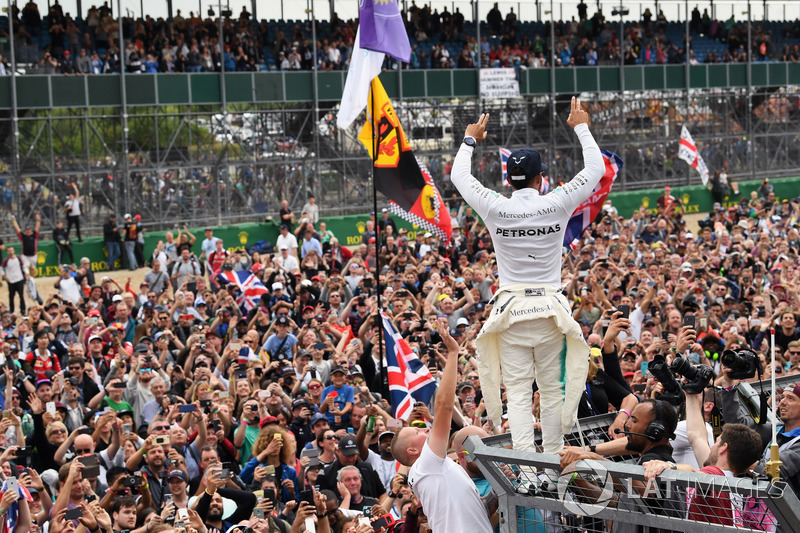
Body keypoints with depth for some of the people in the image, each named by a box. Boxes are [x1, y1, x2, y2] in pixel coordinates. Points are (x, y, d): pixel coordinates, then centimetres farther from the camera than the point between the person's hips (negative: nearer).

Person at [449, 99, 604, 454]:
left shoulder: (495, 209, -5)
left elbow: (458, 176, 13)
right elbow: (596, 170, 9)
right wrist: (581, 128, 21)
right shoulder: (556, 206, -6)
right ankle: (553, 459, 14)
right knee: (552, 390, 9)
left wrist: (470, 139, 29)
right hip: (549, 310, 0)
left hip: (511, 309, 0)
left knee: (518, 392, -1)